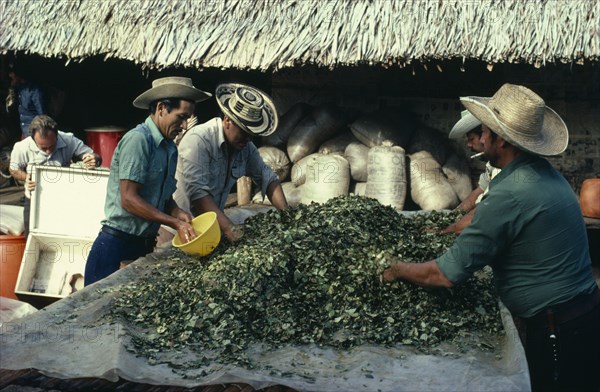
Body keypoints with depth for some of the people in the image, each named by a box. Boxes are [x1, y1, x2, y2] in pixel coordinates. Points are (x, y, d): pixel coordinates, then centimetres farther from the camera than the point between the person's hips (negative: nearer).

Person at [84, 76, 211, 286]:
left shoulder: (170, 149, 9)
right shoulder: (138, 139, -16)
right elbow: (129, 199, -20)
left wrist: (178, 213, -4)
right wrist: (175, 223, -19)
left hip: (144, 245, 8)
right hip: (116, 244, -8)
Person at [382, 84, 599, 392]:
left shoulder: (509, 195, -25)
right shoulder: (545, 173, 4)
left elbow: (446, 274, -19)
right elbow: (491, 223, 20)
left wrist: (399, 270, -3)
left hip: (556, 332, -9)